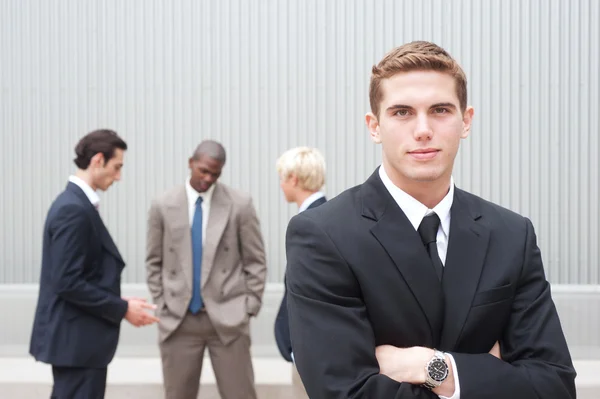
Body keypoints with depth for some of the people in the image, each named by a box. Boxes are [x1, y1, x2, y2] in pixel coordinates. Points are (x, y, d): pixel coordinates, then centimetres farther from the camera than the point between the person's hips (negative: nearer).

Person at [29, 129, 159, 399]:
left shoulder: (75, 203, 12)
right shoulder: (74, 210, -19)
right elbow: (67, 283, -24)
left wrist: (119, 305, 10)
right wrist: (122, 309, -16)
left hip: (74, 337, 10)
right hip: (77, 339, -10)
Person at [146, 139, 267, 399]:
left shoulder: (240, 204, -2)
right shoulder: (163, 206, 3)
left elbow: (255, 261, 2)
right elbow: (154, 262, 10)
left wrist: (249, 307, -3)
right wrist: (162, 305, 4)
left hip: (227, 317, -1)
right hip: (177, 320, 2)